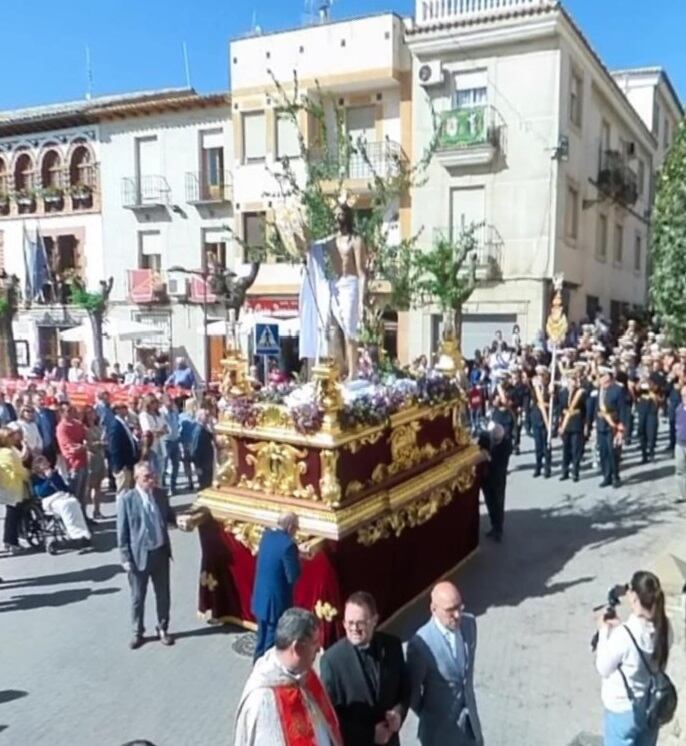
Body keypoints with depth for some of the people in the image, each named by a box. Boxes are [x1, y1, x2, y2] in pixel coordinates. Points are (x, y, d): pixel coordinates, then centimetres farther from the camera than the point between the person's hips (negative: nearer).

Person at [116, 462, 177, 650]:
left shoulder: (161, 494, 0)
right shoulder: (126, 499, -13)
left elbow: (168, 516, 13)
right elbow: (122, 532, -10)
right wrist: (125, 558, -11)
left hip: (161, 552, 4)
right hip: (139, 555, -4)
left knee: (163, 595, 15)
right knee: (137, 597, 12)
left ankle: (162, 629, 32)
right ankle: (137, 632, 30)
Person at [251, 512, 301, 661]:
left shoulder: (267, 535, 1)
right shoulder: (288, 544, -24)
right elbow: (293, 576, -21)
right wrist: (297, 559, -6)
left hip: (260, 598, 8)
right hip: (276, 601, -8)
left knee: (262, 636, 24)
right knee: (273, 639, 8)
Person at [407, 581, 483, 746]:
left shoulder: (469, 623, -13)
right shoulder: (421, 644, -31)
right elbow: (412, 690, -14)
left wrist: (468, 697, 13)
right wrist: (426, 715, 1)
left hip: (469, 717, 5)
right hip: (440, 723, -5)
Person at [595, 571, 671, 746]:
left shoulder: (622, 635, -32)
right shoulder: (664, 628, -11)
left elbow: (603, 669, -15)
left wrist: (604, 632, -7)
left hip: (623, 712, -6)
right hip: (652, 708, 6)